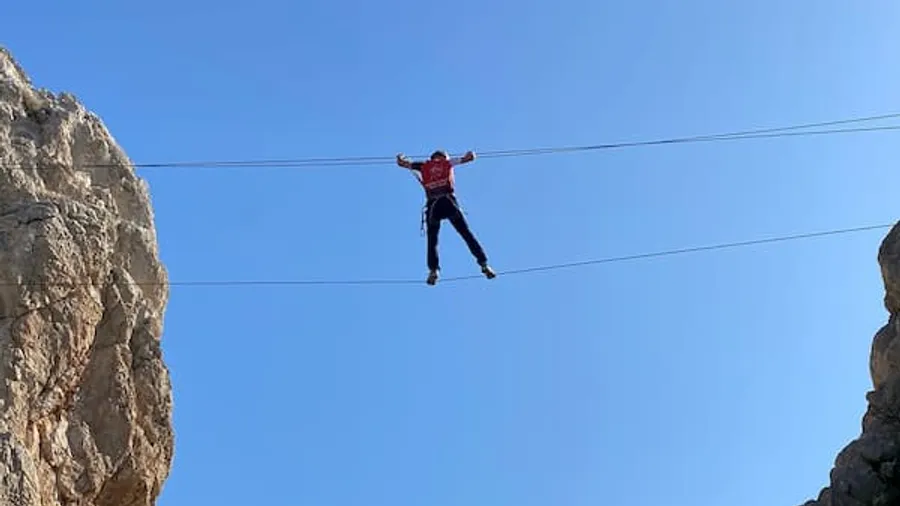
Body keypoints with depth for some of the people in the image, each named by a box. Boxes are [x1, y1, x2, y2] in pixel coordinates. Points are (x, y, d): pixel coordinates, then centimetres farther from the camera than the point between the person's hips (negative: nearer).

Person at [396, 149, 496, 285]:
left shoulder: (423, 167, 21)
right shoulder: (448, 163, 20)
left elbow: (401, 162, 27)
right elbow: (470, 157, 27)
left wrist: (400, 158, 49)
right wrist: (470, 154, 50)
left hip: (432, 205, 1)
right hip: (449, 202, -1)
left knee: (432, 240, 9)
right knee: (467, 234, 1)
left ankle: (433, 270, -9)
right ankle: (484, 264, -8)